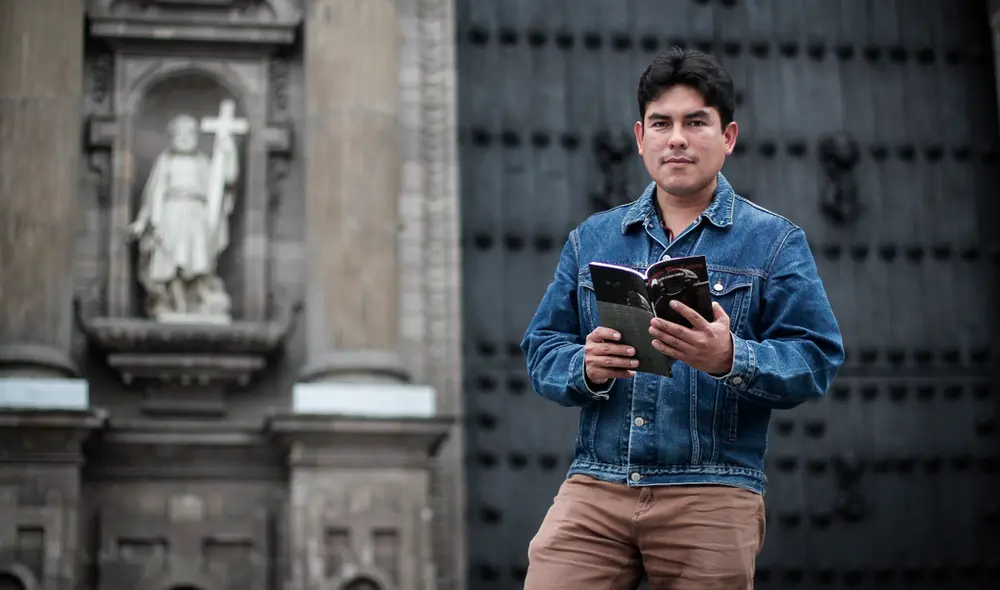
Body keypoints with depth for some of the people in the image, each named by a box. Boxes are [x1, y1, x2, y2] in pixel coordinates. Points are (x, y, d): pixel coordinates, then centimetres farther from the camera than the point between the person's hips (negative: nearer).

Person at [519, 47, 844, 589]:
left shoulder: (773, 241, 6)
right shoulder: (591, 239, 15)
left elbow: (815, 360, -3)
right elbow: (541, 350, 12)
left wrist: (731, 360, -22)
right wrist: (586, 369, -11)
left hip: (711, 499, -2)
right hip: (594, 486, 2)